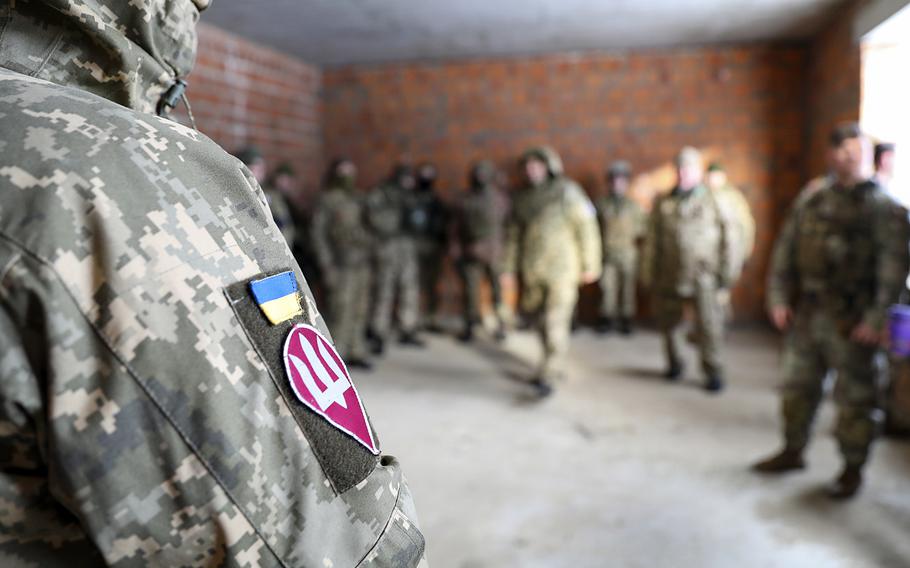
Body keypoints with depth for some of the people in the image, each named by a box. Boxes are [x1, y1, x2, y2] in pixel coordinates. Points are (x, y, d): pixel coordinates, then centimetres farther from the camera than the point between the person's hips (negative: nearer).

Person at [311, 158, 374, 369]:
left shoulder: (357, 198, 14)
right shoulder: (327, 200, -4)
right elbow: (317, 232, -6)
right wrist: (326, 264, -11)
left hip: (362, 262, 6)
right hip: (342, 263, -6)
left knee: (360, 309, 8)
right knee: (342, 309, -8)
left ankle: (356, 352, 18)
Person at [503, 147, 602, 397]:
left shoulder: (567, 192, -5)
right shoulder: (521, 199, 9)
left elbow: (586, 228, -5)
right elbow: (513, 235, 13)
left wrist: (590, 265, -5)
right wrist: (509, 268, 10)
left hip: (562, 270, -5)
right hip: (532, 271, 5)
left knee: (555, 322, -11)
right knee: (541, 320, 12)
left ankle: (547, 376, -12)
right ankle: (557, 367, 30)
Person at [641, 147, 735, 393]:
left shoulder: (713, 201, 3)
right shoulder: (663, 204, 8)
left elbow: (726, 239, 4)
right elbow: (652, 241, 9)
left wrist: (727, 272, 0)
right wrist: (649, 274, 7)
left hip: (703, 274, -2)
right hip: (669, 276, 3)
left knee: (708, 322, -11)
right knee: (669, 324, 11)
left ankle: (713, 372, 1)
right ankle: (674, 364, 32)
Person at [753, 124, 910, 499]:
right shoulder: (811, 202, 9)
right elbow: (785, 250, 10)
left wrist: (876, 317, -17)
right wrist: (779, 298, 2)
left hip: (852, 323, -5)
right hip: (806, 315, 5)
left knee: (856, 397, 5)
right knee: (798, 386, 14)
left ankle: (853, 468, 21)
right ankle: (793, 451, 31)